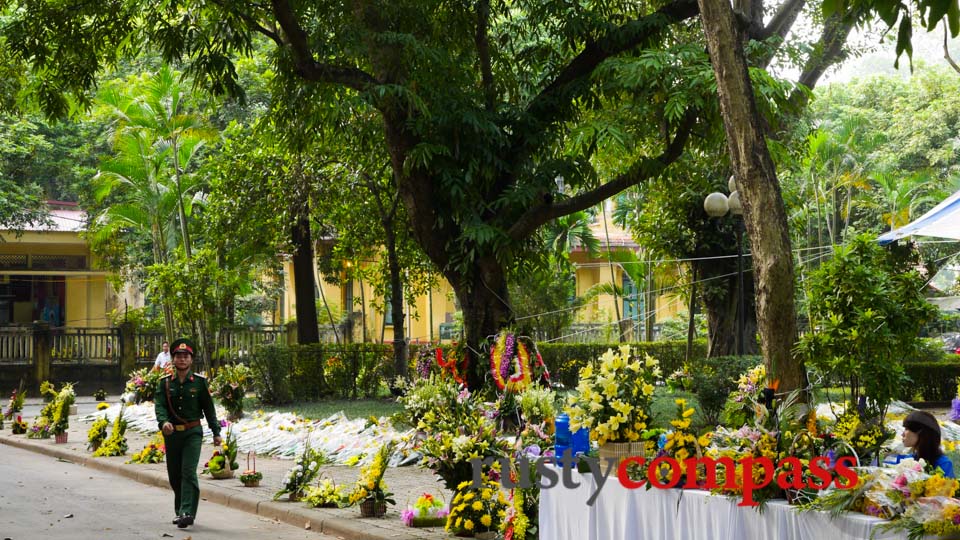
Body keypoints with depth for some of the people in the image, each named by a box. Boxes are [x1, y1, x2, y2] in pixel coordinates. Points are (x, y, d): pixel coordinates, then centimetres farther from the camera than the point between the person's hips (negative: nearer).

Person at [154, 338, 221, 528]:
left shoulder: (199, 381, 0)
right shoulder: (165, 382, 3)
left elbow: (209, 408, 4)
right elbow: (159, 405, -9)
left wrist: (216, 432, 4)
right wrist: (163, 422, -29)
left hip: (193, 432, -3)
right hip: (171, 433, 3)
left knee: (188, 472, -16)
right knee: (174, 475, 11)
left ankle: (187, 513, -20)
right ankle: (180, 510, 28)